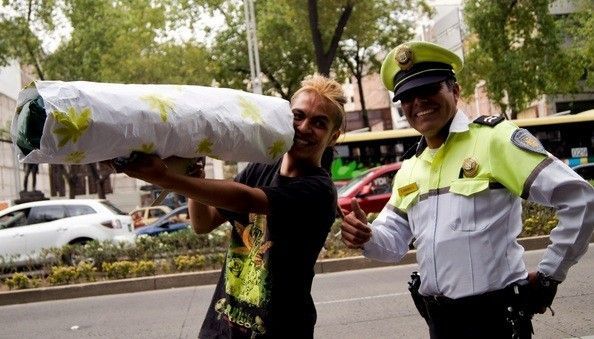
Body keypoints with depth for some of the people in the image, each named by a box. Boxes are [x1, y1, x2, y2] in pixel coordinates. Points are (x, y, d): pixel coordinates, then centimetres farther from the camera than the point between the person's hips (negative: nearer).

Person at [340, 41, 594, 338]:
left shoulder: (494, 138, -11)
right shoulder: (408, 170, 11)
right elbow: (394, 243, 13)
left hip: (494, 314, -6)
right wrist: (367, 237, -8)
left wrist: (549, 275, -11)